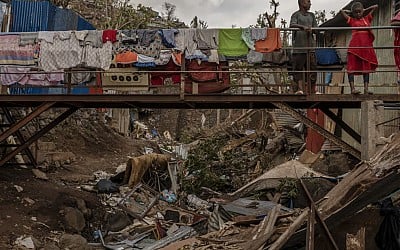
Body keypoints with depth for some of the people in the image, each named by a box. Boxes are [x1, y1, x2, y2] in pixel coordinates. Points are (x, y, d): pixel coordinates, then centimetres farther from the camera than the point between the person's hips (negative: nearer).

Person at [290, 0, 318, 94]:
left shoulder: (311, 15, 20)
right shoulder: (296, 14, 2)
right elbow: (292, 25, -16)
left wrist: (311, 30, -4)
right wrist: (303, 27, -32)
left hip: (310, 46, 5)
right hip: (299, 46, -5)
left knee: (312, 68, 3)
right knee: (298, 69, -6)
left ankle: (312, 90, 8)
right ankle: (300, 88, -8)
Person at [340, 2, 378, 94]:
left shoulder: (367, 19, 14)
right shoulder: (351, 20, 8)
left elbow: (375, 6, 24)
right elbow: (342, 11, 16)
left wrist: (366, 10, 25)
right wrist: (351, 12, 22)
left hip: (366, 46, 3)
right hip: (354, 46, -3)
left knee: (367, 67, 2)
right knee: (352, 67, -8)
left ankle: (366, 88, 3)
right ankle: (352, 88, -10)